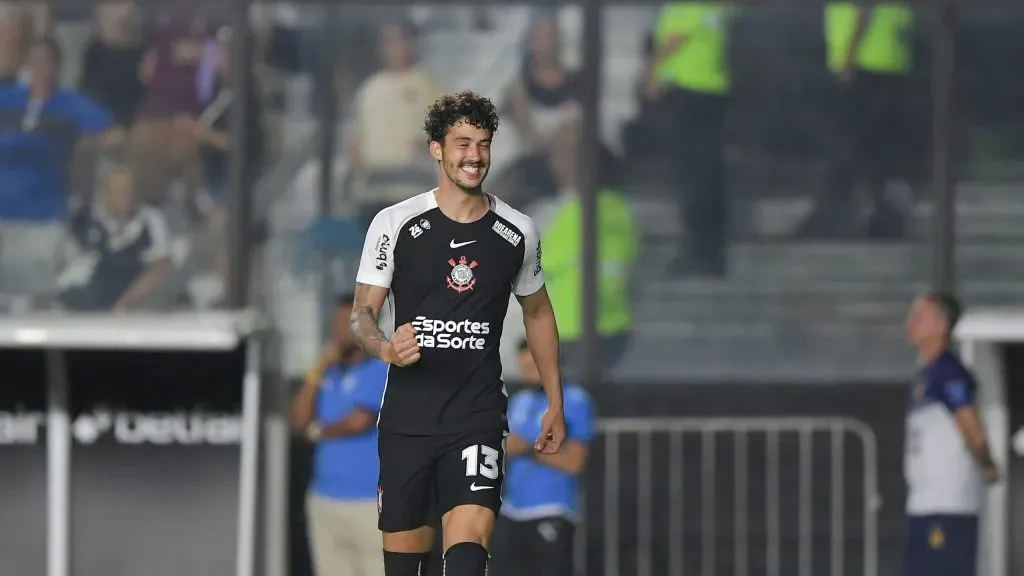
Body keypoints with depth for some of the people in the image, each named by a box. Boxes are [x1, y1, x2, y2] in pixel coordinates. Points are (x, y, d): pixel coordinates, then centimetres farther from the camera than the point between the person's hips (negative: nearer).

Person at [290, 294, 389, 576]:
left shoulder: (383, 370, -7)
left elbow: (360, 421, -17)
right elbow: (299, 421, 5)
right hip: (325, 500, 7)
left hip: (371, 502, -7)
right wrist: (319, 369, -2)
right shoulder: (331, 373, 13)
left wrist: (319, 431, 1)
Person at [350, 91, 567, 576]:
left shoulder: (517, 232, 5)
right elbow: (362, 314, -1)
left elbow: (537, 313, 20)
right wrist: (386, 348, -25)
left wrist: (555, 404, 19)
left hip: (478, 421, 0)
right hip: (407, 420, 0)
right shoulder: (395, 224, -2)